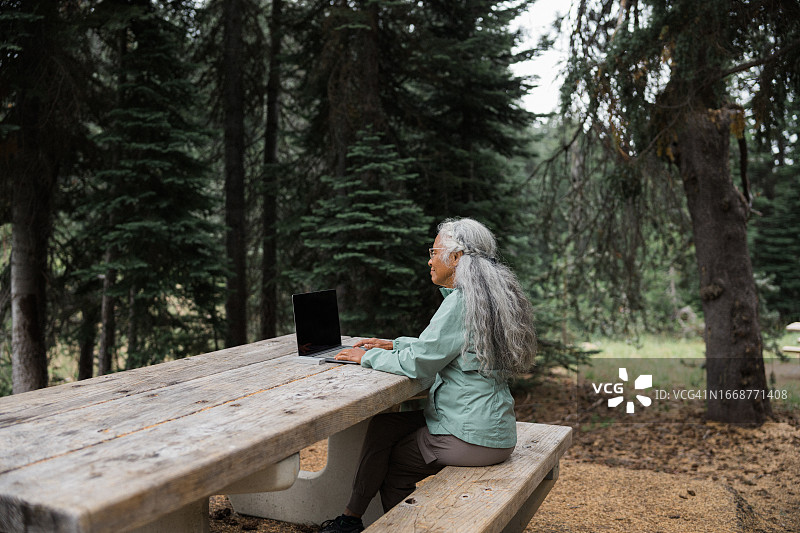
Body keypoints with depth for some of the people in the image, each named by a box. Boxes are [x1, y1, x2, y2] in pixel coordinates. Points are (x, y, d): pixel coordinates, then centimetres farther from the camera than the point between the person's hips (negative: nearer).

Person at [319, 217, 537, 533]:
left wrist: (368, 356, -4)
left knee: (392, 466, 8)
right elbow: (442, 345, 21)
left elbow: (418, 363, -20)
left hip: (470, 436, -9)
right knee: (383, 425, 10)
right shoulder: (491, 296, 10)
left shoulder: (461, 302, -21)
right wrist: (391, 345, 18)